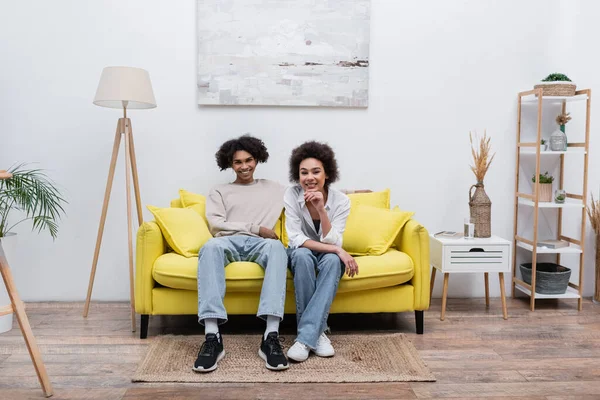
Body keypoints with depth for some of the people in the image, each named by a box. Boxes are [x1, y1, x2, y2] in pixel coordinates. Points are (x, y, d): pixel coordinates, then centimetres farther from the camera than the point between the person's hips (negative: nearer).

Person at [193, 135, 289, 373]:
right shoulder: (219, 192, 23)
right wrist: (256, 228, 0)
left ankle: (271, 336, -47)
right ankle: (212, 337, -45)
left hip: (260, 244, 0)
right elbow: (216, 225, 7)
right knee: (210, 247, -39)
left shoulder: (273, 188, 29)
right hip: (229, 242, 0)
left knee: (277, 246, -38)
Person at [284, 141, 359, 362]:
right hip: (301, 254, 0)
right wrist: (337, 250, -32)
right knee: (303, 255, -36)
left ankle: (305, 336, -36)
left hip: (328, 256, 1)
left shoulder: (341, 200, -18)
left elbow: (333, 243, -23)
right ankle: (316, 333, -28)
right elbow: (296, 239, -24)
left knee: (332, 260, -35)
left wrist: (321, 209, -36)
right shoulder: (292, 195, -19)